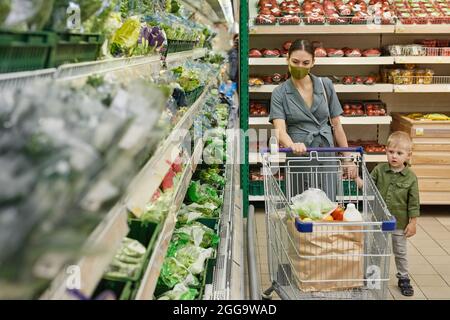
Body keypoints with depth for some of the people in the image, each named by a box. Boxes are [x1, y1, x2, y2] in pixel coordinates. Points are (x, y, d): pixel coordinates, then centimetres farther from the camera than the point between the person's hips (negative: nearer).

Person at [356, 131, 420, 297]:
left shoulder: (410, 177, -10)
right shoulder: (379, 170, -6)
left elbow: (413, 202, -6)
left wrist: (412, 223, -6)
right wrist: (356, 178, -21)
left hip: (400, 223, -1)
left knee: (400, 252, 16)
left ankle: (404, 278, 33)